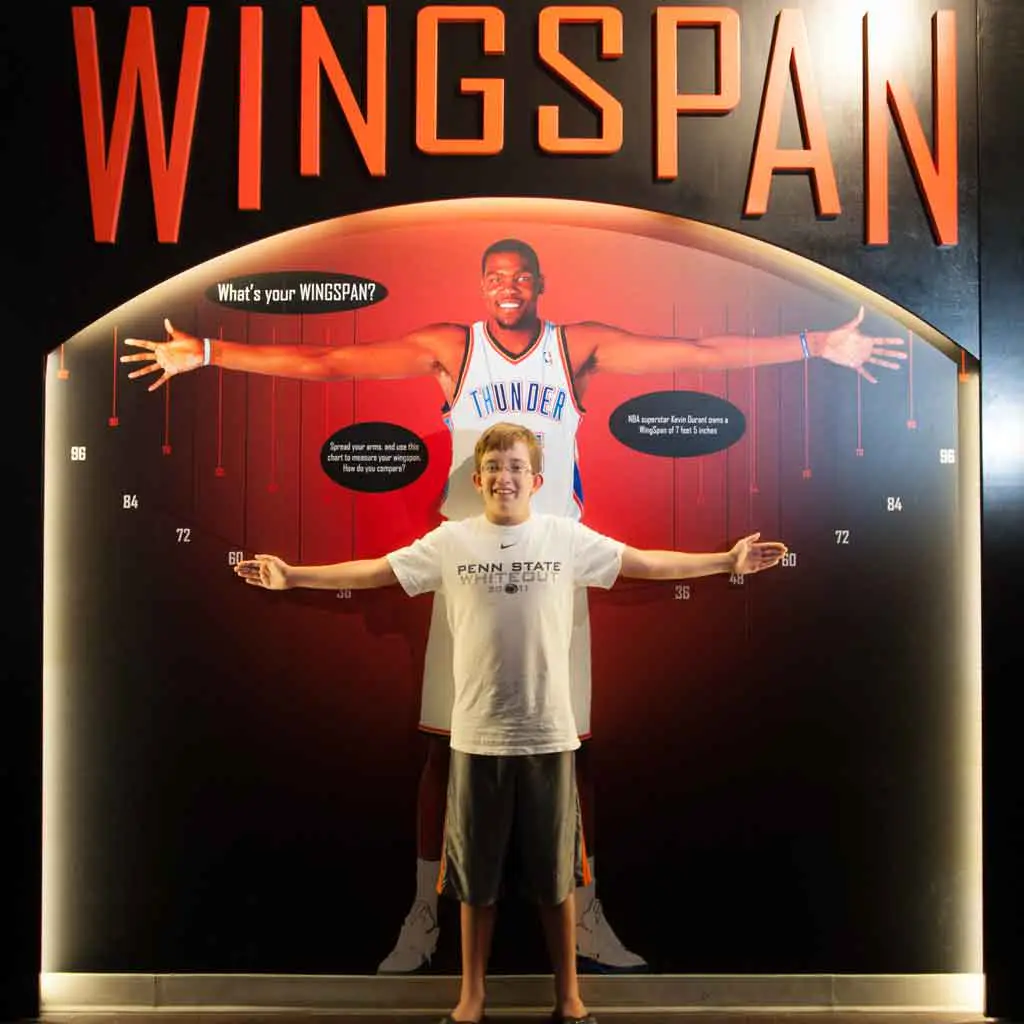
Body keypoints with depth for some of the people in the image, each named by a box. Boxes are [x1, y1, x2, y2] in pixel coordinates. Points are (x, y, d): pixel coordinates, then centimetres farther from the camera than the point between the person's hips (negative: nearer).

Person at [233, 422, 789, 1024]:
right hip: (476, 736, 0)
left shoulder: (568, 536, 0)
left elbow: (649, 563, 0)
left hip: (549, 734, 0)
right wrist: (293, 576, -6)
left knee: (557, 873, 13)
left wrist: (728, 561, -7)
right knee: (476, 874, 13)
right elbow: (374, 571, 0)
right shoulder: (450, 541, 0)